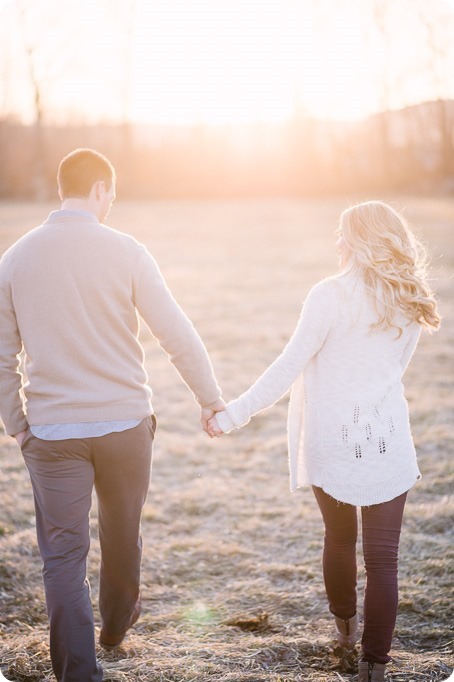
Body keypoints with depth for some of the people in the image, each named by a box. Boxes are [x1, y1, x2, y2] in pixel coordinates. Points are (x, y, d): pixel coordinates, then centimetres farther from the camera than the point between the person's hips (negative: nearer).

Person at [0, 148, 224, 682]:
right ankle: (117, 624, 44)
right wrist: (211, 397, 7)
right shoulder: (124, 251, -7)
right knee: (122, 534, 22)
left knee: (63, 553, 6)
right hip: (125, 422, 0)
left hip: (51, 432, 0)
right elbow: (177, 334, -6)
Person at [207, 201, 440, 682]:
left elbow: (289, 367, -13)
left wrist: (235, 413, -8)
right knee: (382, 559, 4)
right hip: (388, 445, 2)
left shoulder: (331, 295, -11)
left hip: (331, 444, -2)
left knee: (339, 539, 22)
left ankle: (344, 626, 42)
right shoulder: (411, 303, 4)